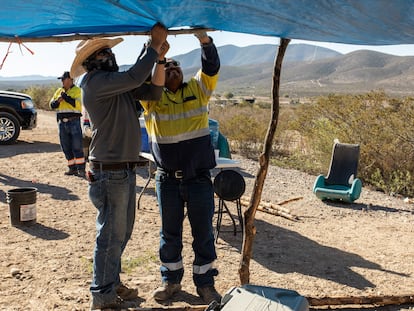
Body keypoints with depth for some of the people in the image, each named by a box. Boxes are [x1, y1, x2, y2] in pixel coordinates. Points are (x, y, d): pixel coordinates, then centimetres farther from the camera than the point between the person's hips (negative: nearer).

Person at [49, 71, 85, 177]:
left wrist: (66, 97, -16)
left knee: (77, 146, -7)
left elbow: (78, 104, -17)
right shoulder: (59, 91, 17)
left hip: (74, 122, -6)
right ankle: (72, 168, 15)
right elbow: (51, 104, 14)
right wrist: (58, 101, -6)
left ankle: (81, 169, -5)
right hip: (62, 123, 6)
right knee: (66, 147, 7)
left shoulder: (77, 90, -2)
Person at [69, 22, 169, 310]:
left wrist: (160, 58, 1)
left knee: (122, 232, 19)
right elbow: (134, 76, -28)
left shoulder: (117, 84, 14)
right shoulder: (96, 82, -14)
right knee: (111, 235, 1)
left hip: (125, 169, 9)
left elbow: (153, 92, 10)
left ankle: (112, 283, 33)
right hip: (110, 171, -9)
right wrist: (154, 45, -18)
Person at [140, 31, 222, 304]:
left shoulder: (198, 89, 4)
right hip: (168, 179, 1)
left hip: (199, 178, 0)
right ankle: (170, 280, 30)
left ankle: (205, 283, 23)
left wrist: (205, 40, -25)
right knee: (169, 233, 14)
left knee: (203, 232, 8)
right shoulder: (152, 96, 3)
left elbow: (212, 68, -9)